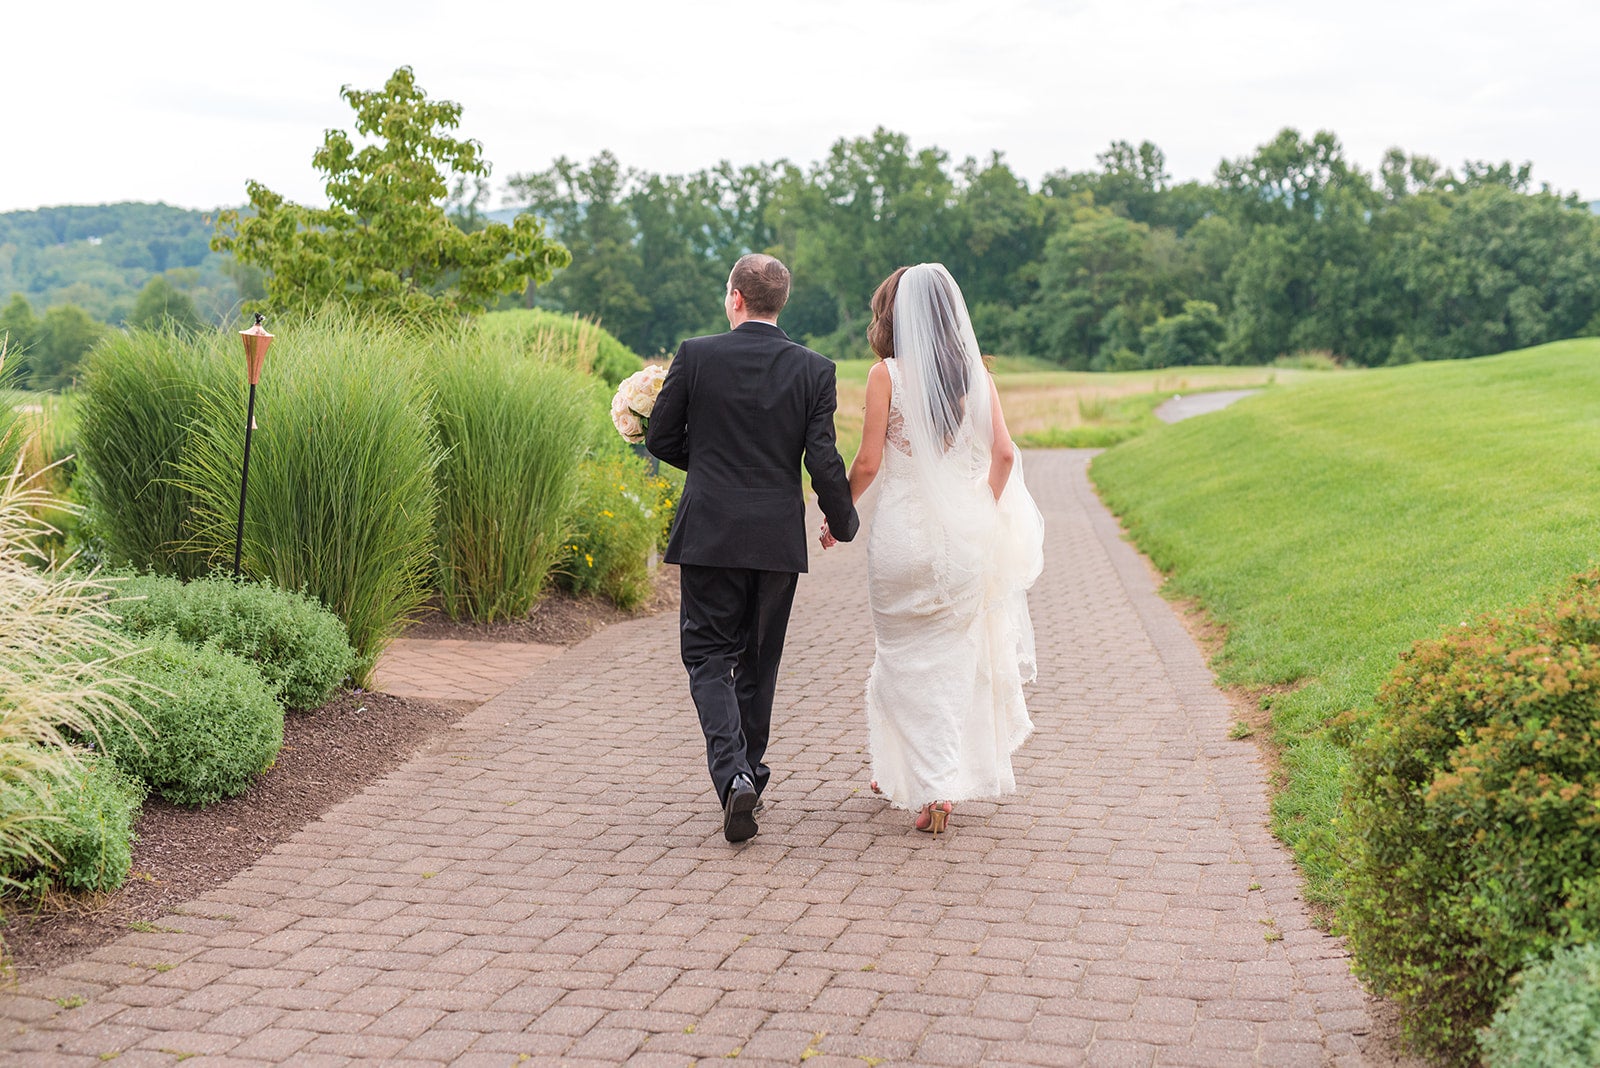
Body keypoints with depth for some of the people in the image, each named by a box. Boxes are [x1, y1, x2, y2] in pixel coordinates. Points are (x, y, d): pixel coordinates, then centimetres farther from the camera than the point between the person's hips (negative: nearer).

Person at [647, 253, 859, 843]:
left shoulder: (695, 355, -5)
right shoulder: (814, 369, -3)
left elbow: (659, 438, 1)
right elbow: (823, 459, -6)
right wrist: (844, 522, 10)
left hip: (709, 533, -2)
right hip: (778, 539, 2)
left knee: (709, 656, 6)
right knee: (758, 660, 16)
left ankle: (733, 773, -14)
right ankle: (749, 774, 28)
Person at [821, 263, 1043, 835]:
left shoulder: (887, 374, -7)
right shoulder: (974, 373, 3)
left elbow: (868, 463, -9)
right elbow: (1004, 454, -1)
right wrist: (984, 515, 13)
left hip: (905, 532, -3)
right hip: (965, 534, 4)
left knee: (908, 658, 9)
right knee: (951, 656, 15)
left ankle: (933, 786, 4)